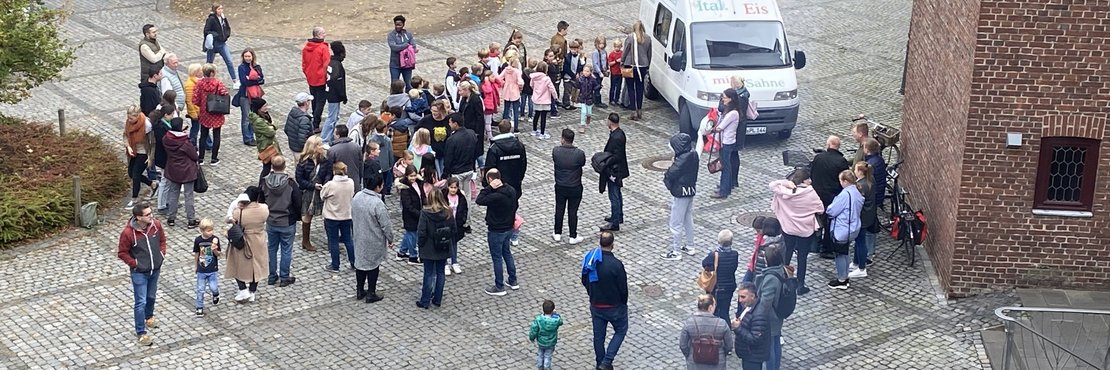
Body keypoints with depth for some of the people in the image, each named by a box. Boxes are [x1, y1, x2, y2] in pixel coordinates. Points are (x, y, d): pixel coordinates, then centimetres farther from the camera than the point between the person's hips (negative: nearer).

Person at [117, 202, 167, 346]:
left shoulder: (156, 225, -12)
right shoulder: (128, 233, -25)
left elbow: (162, 239, 9)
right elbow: (122, 253, -13)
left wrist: (161, 254, 0)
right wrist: (134, 264, -14)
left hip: (155, 269, 5)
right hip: (139, 273, -5)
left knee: (151, 296, 25)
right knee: (141, 302, 0)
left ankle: (149, 317, 52)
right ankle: (141, 333, 11)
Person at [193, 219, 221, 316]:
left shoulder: (215, 239, -11)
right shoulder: (198, 240, -8)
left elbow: (218, 254, -5)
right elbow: (196, 254, 4)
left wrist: (215, 250, -27)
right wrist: (196, 267, 10)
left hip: (213, 270, -1)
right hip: (201, 270, 1)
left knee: (213, 287, -1)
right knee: (200, 290, 5)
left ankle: (216, 294, 35)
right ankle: (199, 308, 19)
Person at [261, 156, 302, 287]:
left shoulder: (265, 182, -8)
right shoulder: (290, 183, -18)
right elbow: (298, 203, -10)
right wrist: (297, 216, 7)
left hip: (270, 222, 3)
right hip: (287, 222, -3)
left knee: (271, 249, 16)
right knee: (286, 250, 8)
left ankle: (272, 276, 24)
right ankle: (284, 278, 14)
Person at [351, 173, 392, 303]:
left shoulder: (357, 197, -5)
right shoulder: (377, 203, -28)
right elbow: (386, 224, -20)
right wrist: (390, 239, -6)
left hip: (359, 238, 6)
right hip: (374, 241, -6)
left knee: (360, 262, 19)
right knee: (373, 265, 9)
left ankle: (360, 291, 31)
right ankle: (371, 294, 18)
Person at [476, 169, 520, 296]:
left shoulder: (496, 196, -31)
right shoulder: (511, 190, -5)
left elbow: (479, 200, -30)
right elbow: (516, 205, 8)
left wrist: (489, 187, -28)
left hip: (496, 232, -8)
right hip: (509, 228, 8)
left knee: (497, 258, 6)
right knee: (507, 253, 24)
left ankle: (499, 287, 17)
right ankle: (513, 281, 34)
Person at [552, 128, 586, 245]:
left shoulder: (556, 151, -17)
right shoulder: (579, 153, -21)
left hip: (560, 186, 2)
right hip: (575, 187, -2)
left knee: (559, 209, 17)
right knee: (573, 211, 9)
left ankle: (557, 234, 28)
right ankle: (573, 237, 18)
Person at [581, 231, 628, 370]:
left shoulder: (589, 260, -9)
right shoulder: (616, 264, -26)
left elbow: (585, 281, 5)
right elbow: (623, 288, -18)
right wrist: (623, 303, 2)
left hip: (595, 305, 5)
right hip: (615, 306, -5)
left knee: (598, 335, 18)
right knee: (620, 331, 17)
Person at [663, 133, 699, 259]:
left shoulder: (682, 160, -28)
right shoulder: (693, 155, -1)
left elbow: (671, 174, -22)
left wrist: (666, 177, -1)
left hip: (680, 193, -9)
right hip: (691, 190, 9)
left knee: (676, 223, 2)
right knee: (688, 220, 22)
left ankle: (675, 252, 10)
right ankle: (689, 246, 33)